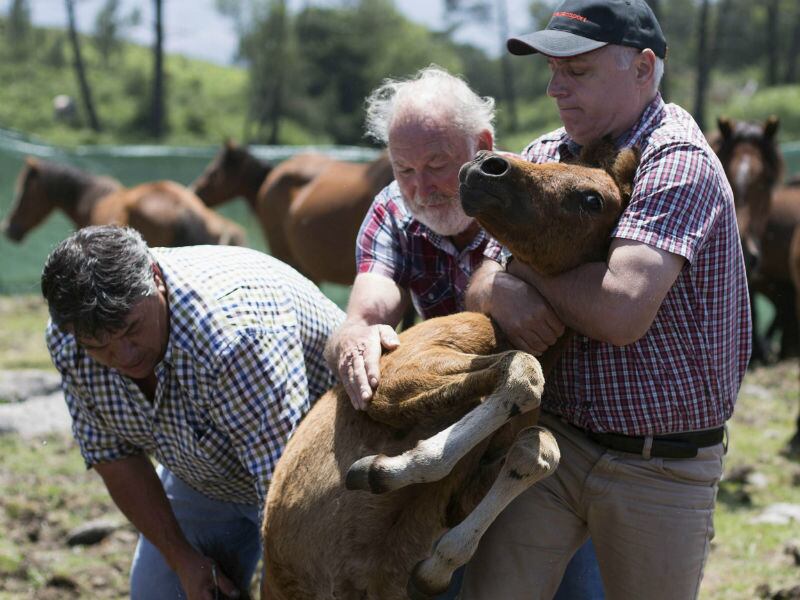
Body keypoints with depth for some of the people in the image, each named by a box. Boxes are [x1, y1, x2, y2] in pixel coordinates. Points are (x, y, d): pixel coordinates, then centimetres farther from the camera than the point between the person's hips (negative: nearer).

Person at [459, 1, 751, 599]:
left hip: (664, 470, -5)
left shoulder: (678, 162, -16)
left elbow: (621, 311, -30)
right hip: (555, 437, 5)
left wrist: (524, 269, -12)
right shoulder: (546, 155, 6)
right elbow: (480, 282, 8)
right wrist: (500, 293, -18)